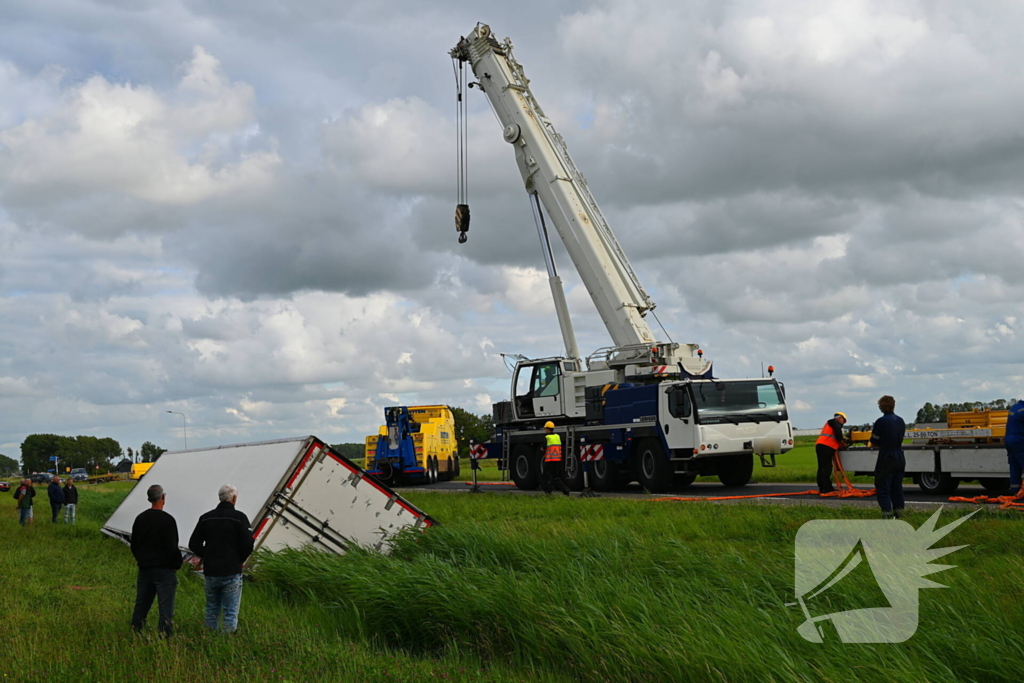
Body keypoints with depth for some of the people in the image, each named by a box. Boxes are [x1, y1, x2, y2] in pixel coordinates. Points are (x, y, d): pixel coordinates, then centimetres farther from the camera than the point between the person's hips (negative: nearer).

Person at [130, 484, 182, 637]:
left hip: (144, 569, 7)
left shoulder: (140, 518, 7)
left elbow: (134, 545, 14)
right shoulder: (167, 520, -14)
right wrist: (177, 564, -1)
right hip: (164, 571, -6)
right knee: (166, 608, -4)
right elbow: (172, 548, -16)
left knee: (141, 606, 15)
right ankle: (165, 636, -6)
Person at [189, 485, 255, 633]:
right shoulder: (239, 517, -9)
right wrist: (239, 560, 5)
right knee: (231, 612, 2)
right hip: (231, 573, -4)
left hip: (210, 572, 4)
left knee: (212, 610, 16)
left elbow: (194, 544, 4)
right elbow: (247, 545, -14)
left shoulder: (206, 518, 5)